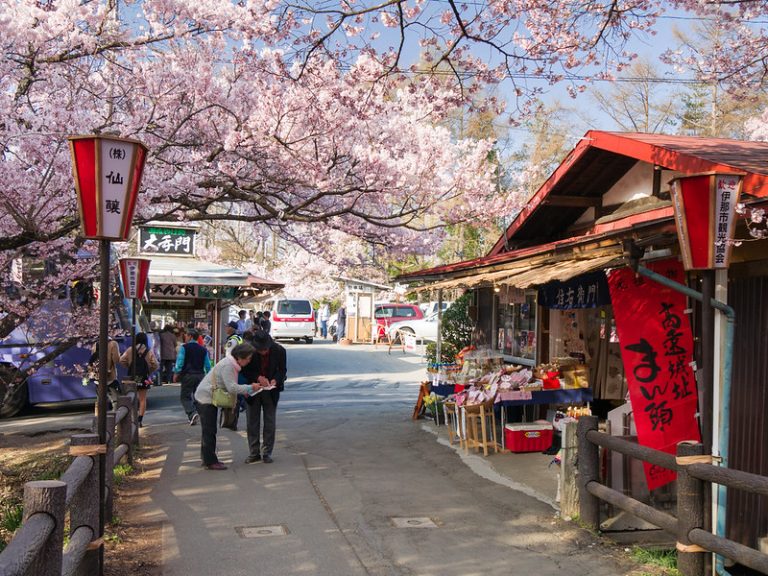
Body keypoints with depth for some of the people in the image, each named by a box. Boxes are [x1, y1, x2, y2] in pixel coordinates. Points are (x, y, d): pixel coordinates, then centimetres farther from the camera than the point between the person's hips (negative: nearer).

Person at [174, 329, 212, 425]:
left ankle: (192, 413, -20)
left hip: (188, 375, -4)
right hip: (200, 375, 4)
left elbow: (179, 362, -11)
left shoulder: (184, 348, -6)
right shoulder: (203, 349, 7)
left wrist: (176, 373, -2)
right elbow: (208, 365, 8)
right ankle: (198, 415, 17)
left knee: (185, 397, 2)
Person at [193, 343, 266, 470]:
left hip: (211, 398, 10)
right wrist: (250, 388, -22)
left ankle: (207, 458, 25)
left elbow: (232, 386, 10)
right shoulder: (227, 365, -25)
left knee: (209, 431, 16)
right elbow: (232, 388, -28)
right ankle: (210, 462, 0)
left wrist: (248, 389, -3)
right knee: (209, 431, -5)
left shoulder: (232, 364, 6)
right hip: (206, 398, -10)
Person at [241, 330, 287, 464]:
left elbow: (282, 370, -3)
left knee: (270, 423, 5)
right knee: (252, 423, 7)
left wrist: (275, 380, -23)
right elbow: (244, 370, -9)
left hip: (270, 391, 0)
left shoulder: (279, 350, -16)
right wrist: (258, 377, -25)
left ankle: (267, 453, 15)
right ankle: (254, 453, 17)